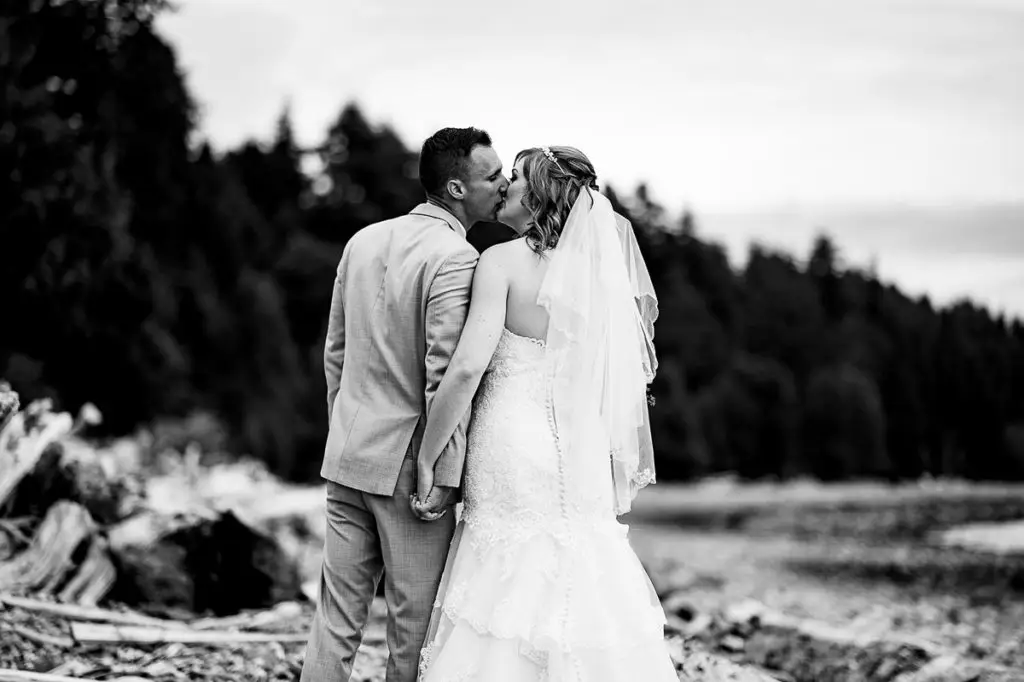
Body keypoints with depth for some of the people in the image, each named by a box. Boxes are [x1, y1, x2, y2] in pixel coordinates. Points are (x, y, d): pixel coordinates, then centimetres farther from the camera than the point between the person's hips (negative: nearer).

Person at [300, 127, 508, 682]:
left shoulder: (362, 242, 9)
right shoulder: (455, 259, -14)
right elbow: (446, 375, -18)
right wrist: (445, 475, -15)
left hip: (349, 456, 7)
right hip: (409, 468, -7)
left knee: (336, 620, 9)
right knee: (414, 627, 5)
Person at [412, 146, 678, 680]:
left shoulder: (502, 261, -9)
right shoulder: (594, 270, 8)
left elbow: (467, 368, -19)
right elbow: (616, 385, 11)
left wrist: (426, 461, -11)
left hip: (512, 455, -6)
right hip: (578, 460, 6)